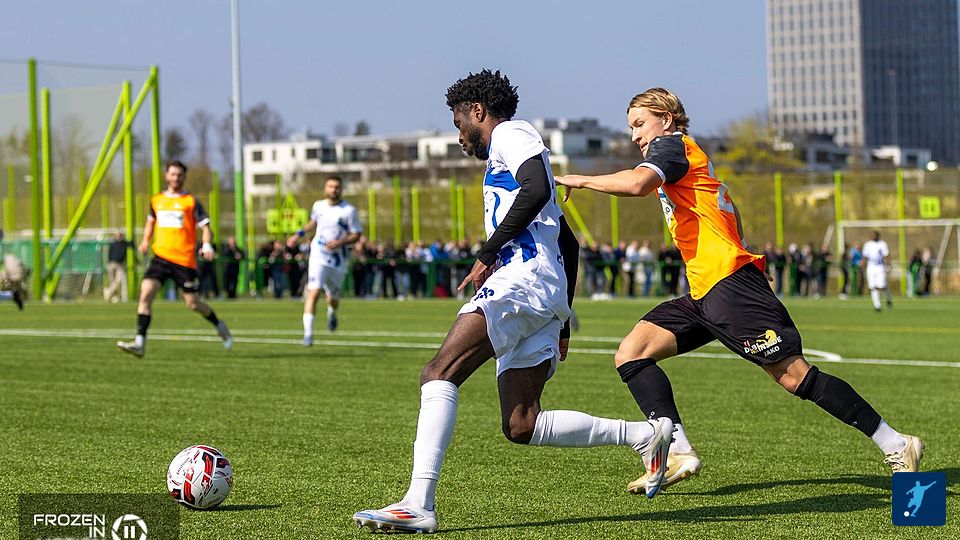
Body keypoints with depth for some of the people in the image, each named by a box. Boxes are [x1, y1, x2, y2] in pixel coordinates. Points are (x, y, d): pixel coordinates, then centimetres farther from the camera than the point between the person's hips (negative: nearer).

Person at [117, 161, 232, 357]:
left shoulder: (191, 201, 0)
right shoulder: (156, 200, 12)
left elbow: (205, 227, -5)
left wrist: (207, 246, -23)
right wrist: (146, 241, 23)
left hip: (185, 260, -3)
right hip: (161, 257, 3)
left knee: (193, 303, 3)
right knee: (145, 293, -16)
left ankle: (220, 326, 33)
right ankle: (140, 343, -19)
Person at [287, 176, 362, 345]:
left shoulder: (349, 210, -8)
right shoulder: (318, 206, 4)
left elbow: (356, 235, -5)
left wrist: (341, 242, -20)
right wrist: (299, 234, 19)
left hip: (338, 260, -1)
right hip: (319, 257, 1)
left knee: (333, 298, 13)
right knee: (314, 292, -18)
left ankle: (331, 313, 51)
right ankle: (308, 333, -20)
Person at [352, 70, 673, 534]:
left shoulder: (510, 134, 5)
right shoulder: (512, 154, 34)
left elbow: (537, 190, -17)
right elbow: (568, 244, 34)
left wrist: (488, 254, -16)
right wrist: (562, 320, 32)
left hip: (523, 277, -10)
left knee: (439, 374, -19)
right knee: (521, 427, 3)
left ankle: (418, 504, -29)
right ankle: (644, 435, 7)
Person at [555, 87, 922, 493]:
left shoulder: (671, 144, -2)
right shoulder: (695, 163, 27)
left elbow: (637, 183, -23)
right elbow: (733, 227, 30)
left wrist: (580, 180, -12)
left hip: (728, 283, -10)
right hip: (703, 295, 10)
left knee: (794, 375, -11)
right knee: (630, 354, -2)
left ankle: (895, 446, -4)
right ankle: (678, 452, -15)